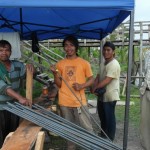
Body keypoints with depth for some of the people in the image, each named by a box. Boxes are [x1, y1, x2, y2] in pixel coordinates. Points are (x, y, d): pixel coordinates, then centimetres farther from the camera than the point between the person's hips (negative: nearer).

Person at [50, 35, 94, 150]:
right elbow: (59, 84, 6)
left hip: (79, 101, -2)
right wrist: (55, 74, -12)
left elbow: (91, 79, 3)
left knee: (87, 128, 2)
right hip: (64, 102, 3)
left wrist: (82, 85, -15)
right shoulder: (60, 64, 6)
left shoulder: (84, 63, -2)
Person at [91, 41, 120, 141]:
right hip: (102, 95, 9)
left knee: (109, 118, 2)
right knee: (102, 117, 20)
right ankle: (103, 137, 38)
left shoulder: (114, 64, -18)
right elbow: (98, 77, 8)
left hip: (110, 96, -9)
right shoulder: (103, 64, 12)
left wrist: (95, 88, -15)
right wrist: (95, 88, -10)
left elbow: (106, 81, -23)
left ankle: (109, 140, 16)